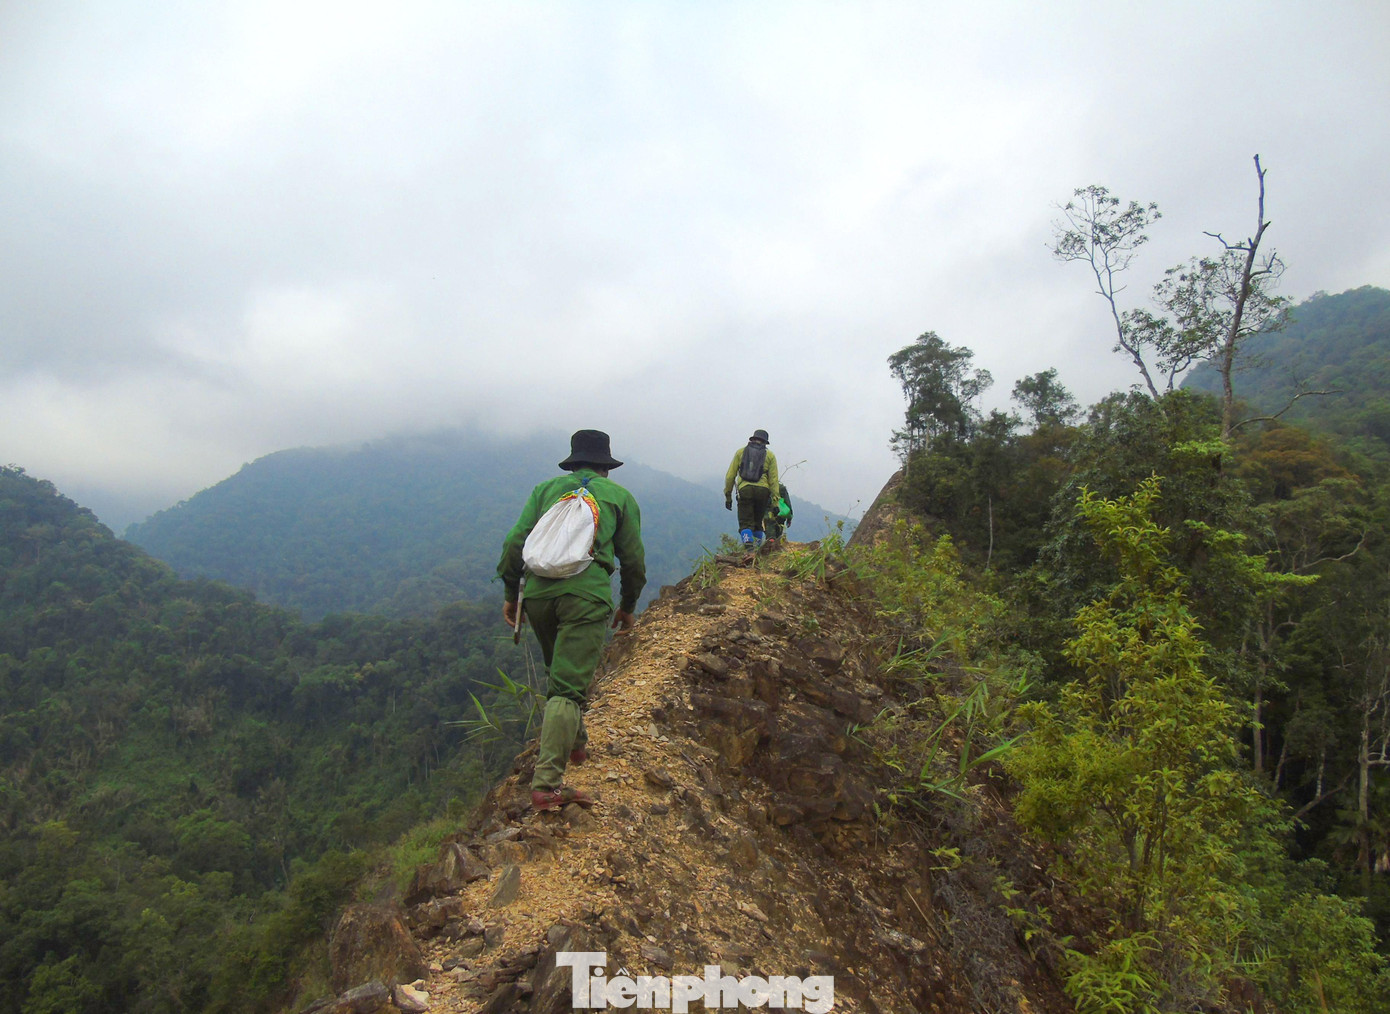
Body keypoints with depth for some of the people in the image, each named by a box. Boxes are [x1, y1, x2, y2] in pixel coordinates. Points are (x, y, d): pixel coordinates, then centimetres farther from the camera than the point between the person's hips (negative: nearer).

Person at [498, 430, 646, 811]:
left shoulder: (545, 489, 21)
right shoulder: (620, 496, 18)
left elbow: (515, 542, 12)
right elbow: (633, 559, 16)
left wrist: (511, 594, 19)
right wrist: (628, 606, 28)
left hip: (538, 589, 4)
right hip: (587, 592, -3)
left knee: (559, 671, 26)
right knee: (568, 686, -8)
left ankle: (575, 744, 38)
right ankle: (547, 783, -17)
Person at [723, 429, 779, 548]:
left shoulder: (740, 452, 16)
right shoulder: (770, 455, 14)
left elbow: (730, 476, 10)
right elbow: (773, 480, 7)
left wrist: (728, 496, 15)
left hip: (745, 489, -1)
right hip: (763, 490, 1)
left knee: (745, 523, -2)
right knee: (758, 523, 17)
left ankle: (748, 545, -25)